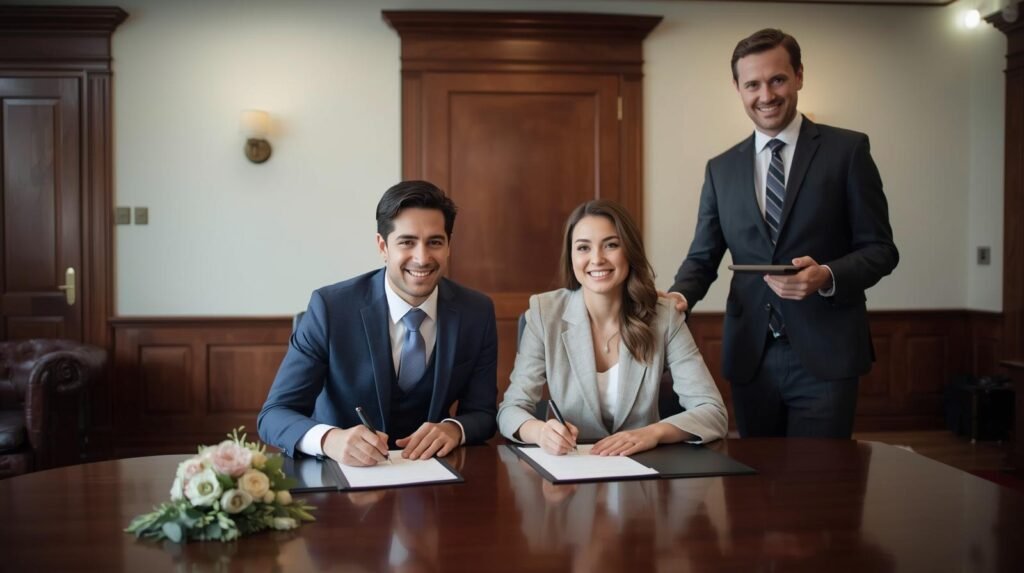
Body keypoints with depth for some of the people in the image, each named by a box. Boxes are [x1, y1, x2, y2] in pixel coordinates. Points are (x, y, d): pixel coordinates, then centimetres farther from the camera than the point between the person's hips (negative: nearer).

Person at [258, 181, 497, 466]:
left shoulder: (477, 312, -5)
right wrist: (330, 439, -33)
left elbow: (482, 412, 2)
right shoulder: (330, 307, -13)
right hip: (341, 472, -3)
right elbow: (275, 413, -13)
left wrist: (453, 429, -21)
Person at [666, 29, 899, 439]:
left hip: (824, 355, -3)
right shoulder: (721, 169, 11)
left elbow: (880, 249, 0)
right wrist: (680, 295, -9)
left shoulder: (847, 150, 1)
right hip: (750, 356, 3)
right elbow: (703, 256, 12)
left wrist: (827, 276, -19)